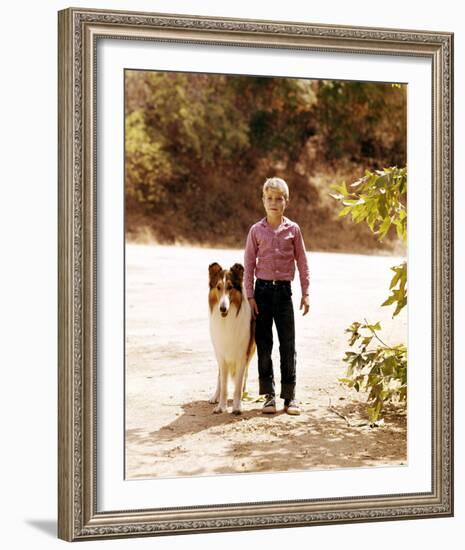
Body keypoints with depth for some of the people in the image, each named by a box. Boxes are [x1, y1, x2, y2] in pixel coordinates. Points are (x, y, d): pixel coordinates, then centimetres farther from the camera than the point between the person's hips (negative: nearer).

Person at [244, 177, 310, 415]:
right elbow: (249, 264, 3)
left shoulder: (293, 229, 2)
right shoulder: (256, 230, 2)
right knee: (263, 344, 3)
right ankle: (269, 395, 10)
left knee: (288, 344, 1)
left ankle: (289, 396, 7)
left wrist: (305, 293, 3)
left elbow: (302, 262, 7)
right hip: (263, 289, 0)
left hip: (284, 290, 0)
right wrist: (250, 295, -2)